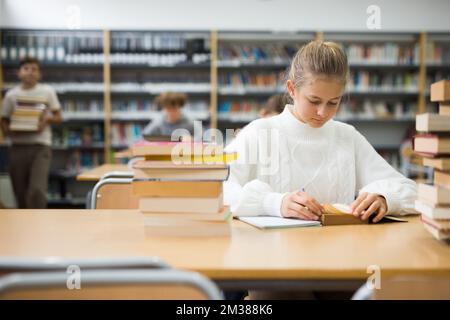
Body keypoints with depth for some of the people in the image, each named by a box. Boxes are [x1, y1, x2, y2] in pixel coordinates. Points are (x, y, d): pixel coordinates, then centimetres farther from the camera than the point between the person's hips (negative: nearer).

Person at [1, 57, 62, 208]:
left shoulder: (47, 91, 5)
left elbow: (58, 116, 9)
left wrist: (47, 119, -12)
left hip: (41, 145, -2)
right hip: (18, 146, 2)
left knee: (37, 191, -18)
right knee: (21, 193, 7)